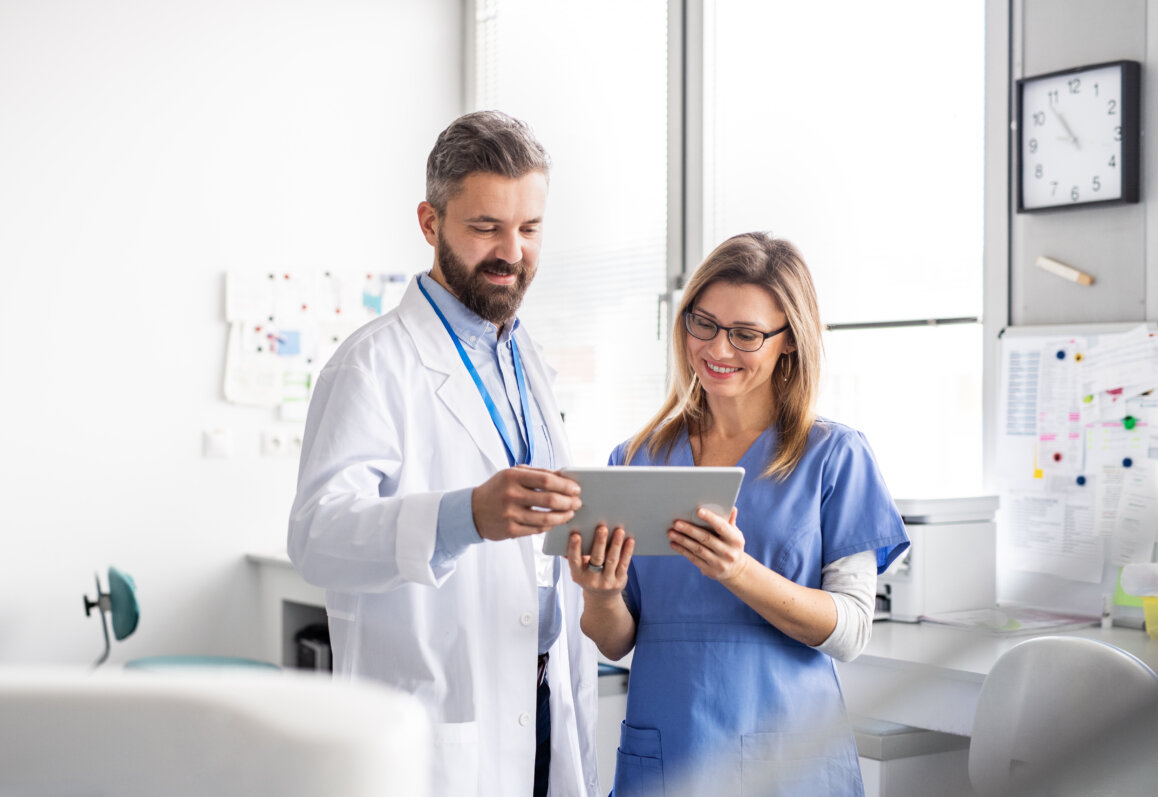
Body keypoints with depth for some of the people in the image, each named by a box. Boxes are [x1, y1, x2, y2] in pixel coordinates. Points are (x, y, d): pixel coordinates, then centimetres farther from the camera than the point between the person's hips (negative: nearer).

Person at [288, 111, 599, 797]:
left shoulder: (527, 362, 14)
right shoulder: (376, 364, -9)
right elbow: (319, 534, -24)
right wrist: (467, 515, -41)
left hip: (543, 719, 7)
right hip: (438, 735, -6)